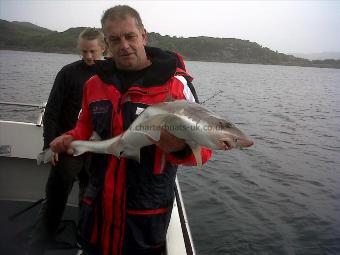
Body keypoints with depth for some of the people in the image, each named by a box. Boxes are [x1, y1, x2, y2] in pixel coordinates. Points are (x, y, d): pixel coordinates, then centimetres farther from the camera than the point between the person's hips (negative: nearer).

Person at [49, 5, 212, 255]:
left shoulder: (175, 83, -13)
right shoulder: (95, 84, 4)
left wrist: (181, 147, -35)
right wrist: (72, 139, -2)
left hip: (146, 211, -4)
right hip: (97, 206, 5)